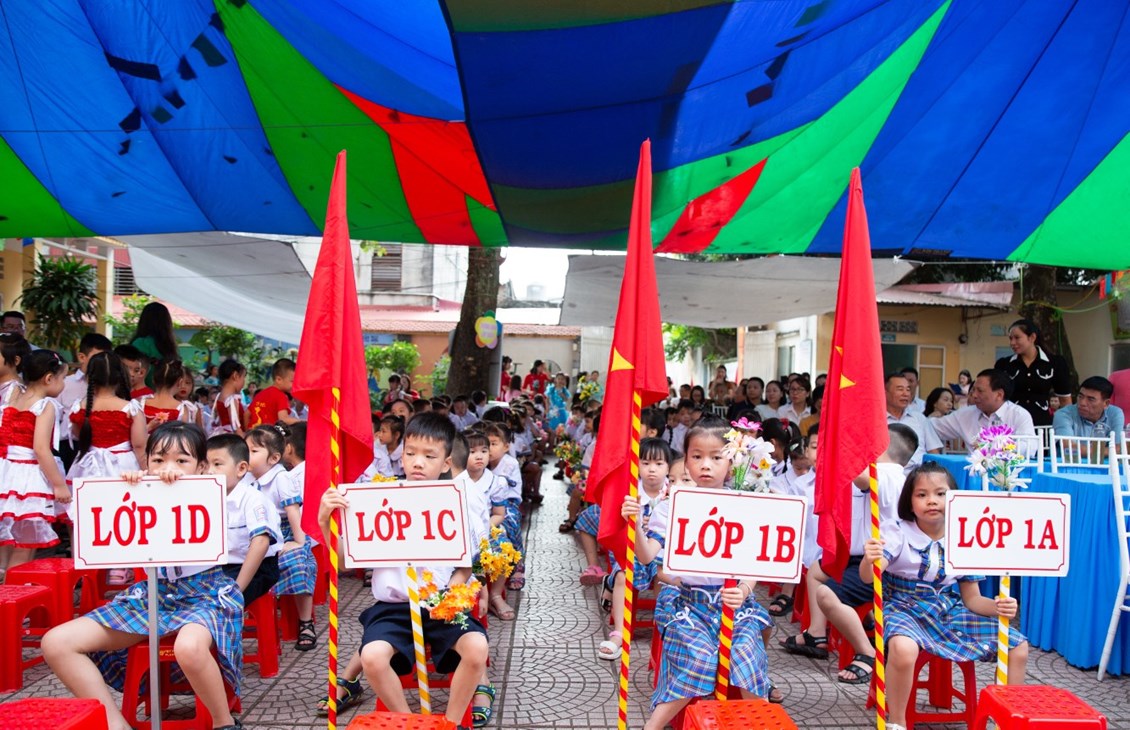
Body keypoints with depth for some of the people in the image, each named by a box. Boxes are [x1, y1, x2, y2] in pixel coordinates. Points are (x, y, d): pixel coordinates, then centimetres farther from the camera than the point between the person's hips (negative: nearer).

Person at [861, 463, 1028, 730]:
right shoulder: (897, 533, -11)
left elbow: (971, 599, 6)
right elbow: (869, 577, -24)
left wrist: (997, 606, -16)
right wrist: (868, 561, -48)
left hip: (950, 612, 5)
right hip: (905, 609, -5)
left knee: (1018, 646, -5)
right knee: (903, 647, -38)